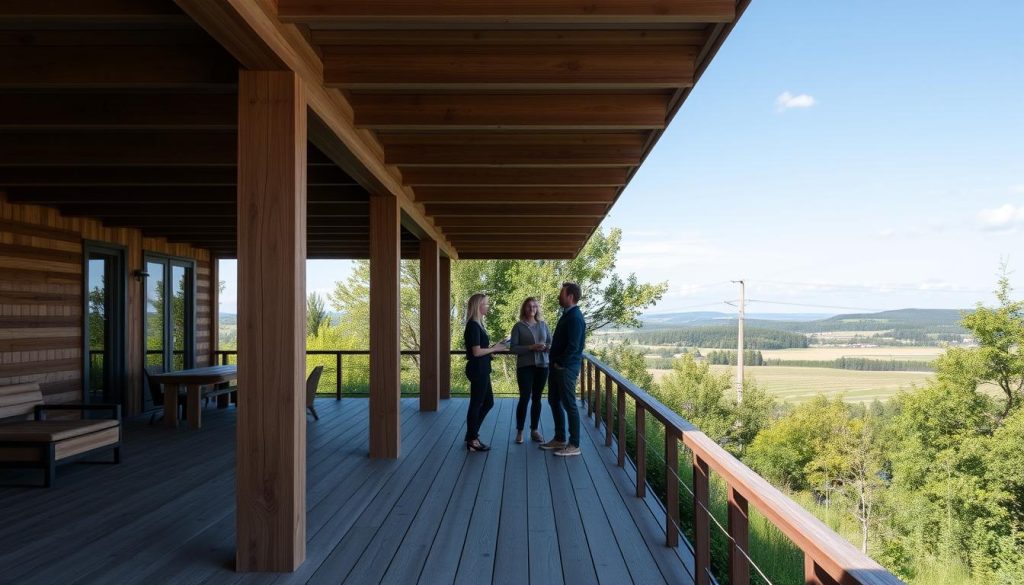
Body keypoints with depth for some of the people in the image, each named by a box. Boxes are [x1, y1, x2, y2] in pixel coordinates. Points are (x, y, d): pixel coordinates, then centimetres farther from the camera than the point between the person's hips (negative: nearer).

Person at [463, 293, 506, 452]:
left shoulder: (477, 324, 14)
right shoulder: (473, 326, -17)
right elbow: (476, 352, -21)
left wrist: (493, 347, 6)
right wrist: (494, 349, -10)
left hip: (482, 370, 10)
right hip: (477, 370, -10)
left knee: (488, 402, 17)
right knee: (476, 404, -1)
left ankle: (472, 434, 25)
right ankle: (472, 441, 9)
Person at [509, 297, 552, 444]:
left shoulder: (543, 324, 7)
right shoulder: (518, 326, -3)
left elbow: (551, 343, 10)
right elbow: (513, 348, -8)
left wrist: (546, 347, -13)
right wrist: (531, 347, -19)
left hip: (542, 366, 3)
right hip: (525, 366, -3)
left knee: (537, 398, 9)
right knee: (524, 398, -7)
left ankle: (534, 430, 18)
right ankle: (519, 431, 4)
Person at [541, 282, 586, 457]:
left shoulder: (575, 317, -17)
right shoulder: (567, 314, 14)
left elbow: (573, 346, -23)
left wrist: (560, 363, -14)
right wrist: (554, 362, 12)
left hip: (566, 368, -10)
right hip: (557, 366, 10)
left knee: (569, 405, -4)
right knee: (554, 401, 16)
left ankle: (574, 445, 3)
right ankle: (559, 439, 27)